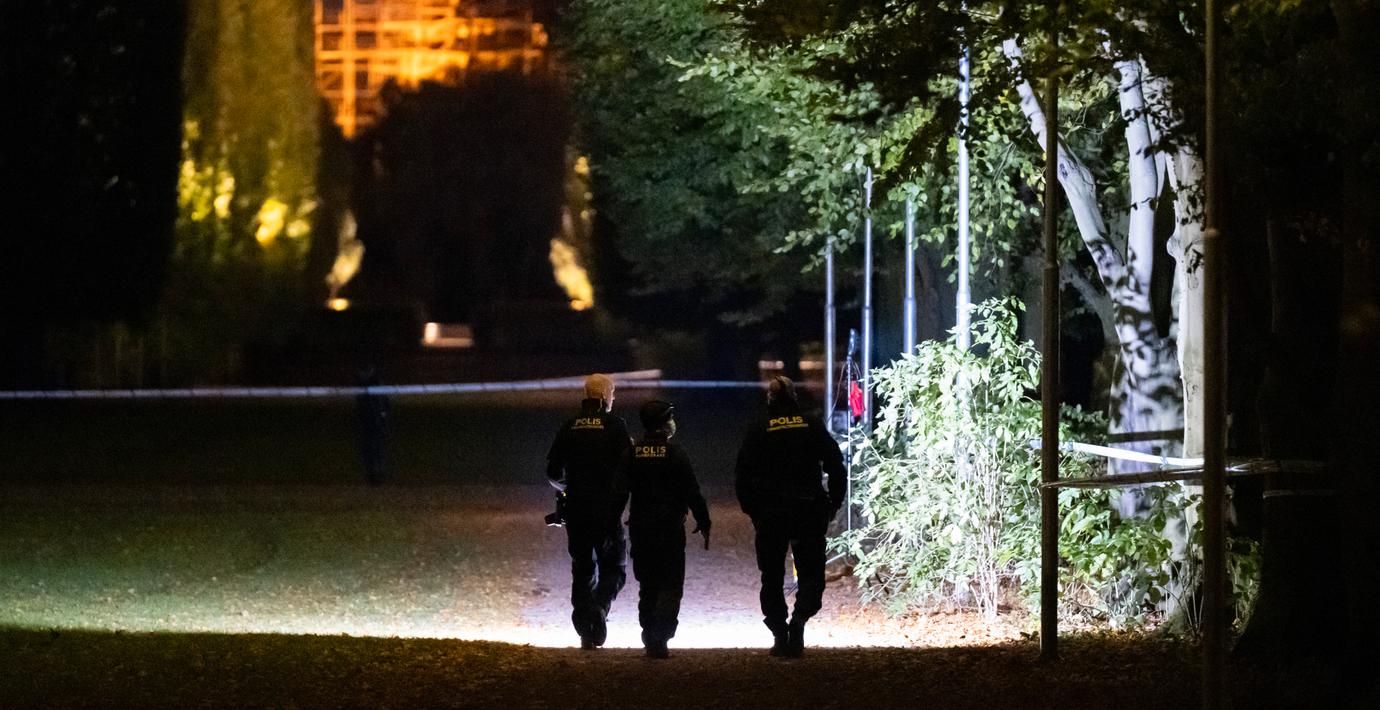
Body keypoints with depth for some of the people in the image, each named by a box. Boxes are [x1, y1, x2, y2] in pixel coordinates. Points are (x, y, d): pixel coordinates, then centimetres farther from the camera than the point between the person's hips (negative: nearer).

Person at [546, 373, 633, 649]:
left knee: (582, 568, 10)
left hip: (576, 510, 3)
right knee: (614, 567, 7)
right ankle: (600, 606, -21)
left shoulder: (570, 427, 6)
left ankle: (585, 632, 4)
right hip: (607, 510, -3)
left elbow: (553, 472, 10)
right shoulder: (614, 426, -6)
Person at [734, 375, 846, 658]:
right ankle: (799, 619, -20)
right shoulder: (812, 426, 2)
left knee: (772, 577, 11)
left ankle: (779, 633, 3)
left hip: (770, 514, 0)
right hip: (809, 512, 0)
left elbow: (742, 475, -1)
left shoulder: (759, 430, 1)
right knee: (811, 573, 6)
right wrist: (833, 504, 9)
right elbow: (836, 466, 2)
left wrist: (751, 509, 8)